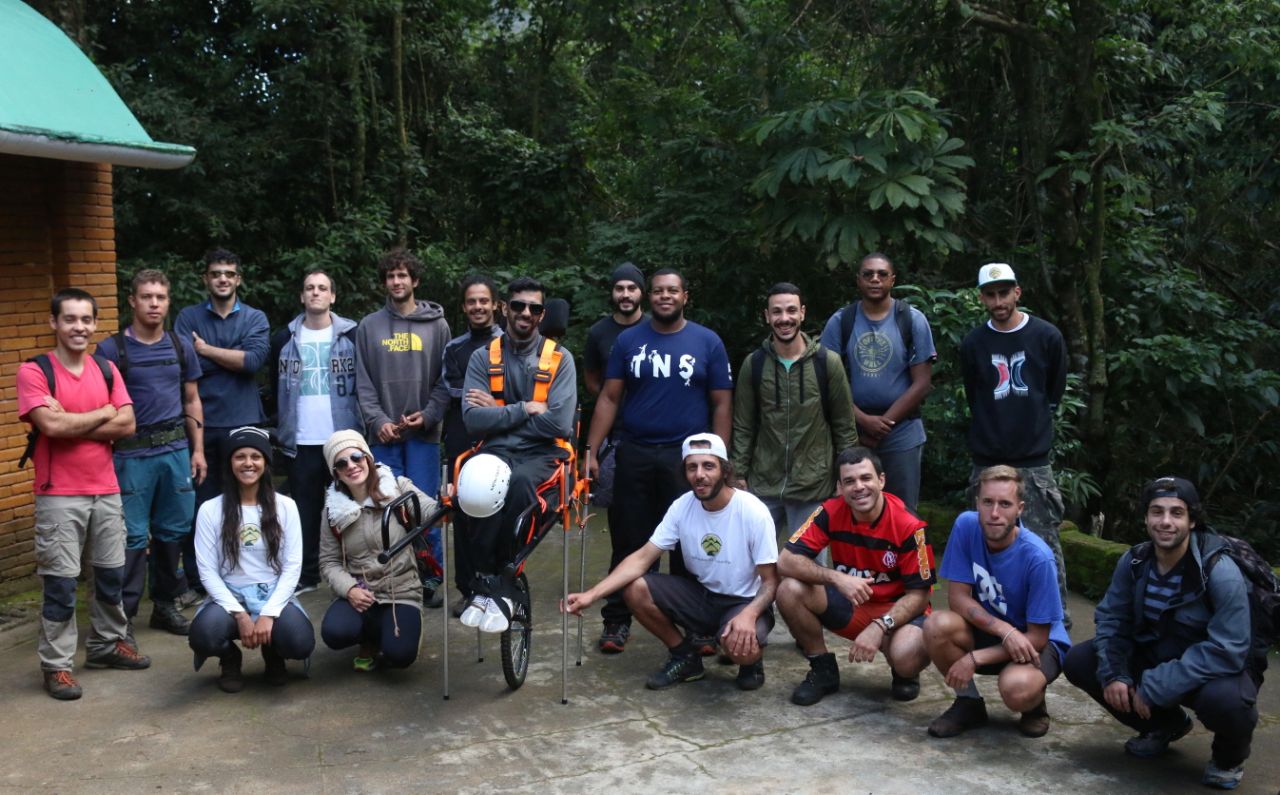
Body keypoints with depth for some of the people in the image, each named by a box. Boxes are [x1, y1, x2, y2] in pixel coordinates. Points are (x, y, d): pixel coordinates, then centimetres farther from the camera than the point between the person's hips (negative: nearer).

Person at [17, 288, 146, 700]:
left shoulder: (106, 369, 8)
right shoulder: (33, 371, -8)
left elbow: (126, 424, -2)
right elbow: (52, 426, -21)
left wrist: (72, 426, -13)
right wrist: (103, 412, -8)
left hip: (106, 491, 5)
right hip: (59, 496, -5)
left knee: (112, 573, 15)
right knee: (61, 582, 0)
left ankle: (107, 643, 32)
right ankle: (57, 665, 10)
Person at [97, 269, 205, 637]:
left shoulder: (181, 347, 10)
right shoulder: (112, 349, -2)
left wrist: (198, 450, 10)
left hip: (176, 450, 4)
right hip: (132, 453, -4)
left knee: (173, 531, 9)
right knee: (132, 537, -2)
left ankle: (166, 604, 23)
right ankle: (122, 614, 7)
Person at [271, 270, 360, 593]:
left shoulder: (352, 335, 2)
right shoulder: (284, 339, 8)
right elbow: (276, 389, 13)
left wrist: (365, 425, -4)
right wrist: (279, 429, 9)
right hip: (300, 442, 2)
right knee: (305, 507, 7)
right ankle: (306, 574, 16)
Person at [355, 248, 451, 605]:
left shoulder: (437, 325, 5)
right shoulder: (369, 326, 8)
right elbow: (364, 382, 5)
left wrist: (428, 415, -10)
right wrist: (377, 420, -7)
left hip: (424, 433, -1)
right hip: (383, 433, 1)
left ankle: (429, 581, 9)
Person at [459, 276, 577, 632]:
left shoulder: (559, 358, 2)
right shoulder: (483, 357, 6)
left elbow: (560, 424, -10)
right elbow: (473, 420, -6)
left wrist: (498, 413, -6)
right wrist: (526, 409, -11)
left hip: (543, 453, -1)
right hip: (497, 450, 1)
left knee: (519, 481, -36)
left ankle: (487, 584, -22)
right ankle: (493, 582, -21)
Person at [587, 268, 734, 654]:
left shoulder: (707, 342, 3)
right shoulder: (628, 340, 6)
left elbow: (721, 405, 2)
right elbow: (609, 398, 5)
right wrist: (591, 450, -3)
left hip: (687, 456, -1)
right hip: (634, 454, 1)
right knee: (629, 541, 8)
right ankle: (617, 621, 17)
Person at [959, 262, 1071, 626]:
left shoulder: (1047, 336, 0)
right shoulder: (973, 344, 4)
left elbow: (1055, 392, 11)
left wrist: (1034, 426, 12)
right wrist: (992, 430, 12)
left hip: (1034, 462, -2)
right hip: (987, 460, 2)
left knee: (1044, 545, -3)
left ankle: (1057, 619, 6)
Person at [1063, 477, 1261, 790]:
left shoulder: (1221, 572, -26)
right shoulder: (1134, 561, -9)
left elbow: (1227, 652, -30)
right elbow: (1112, 619, -1)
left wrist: (1155, 689, -31)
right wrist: (1113, 674, -19)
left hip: (1217, 669, -5)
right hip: (1154, 656, 6)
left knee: (1224, 700, -40)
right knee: (1078, 661, -10)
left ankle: (1230, 756, 1)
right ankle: (1164, 725, 15)